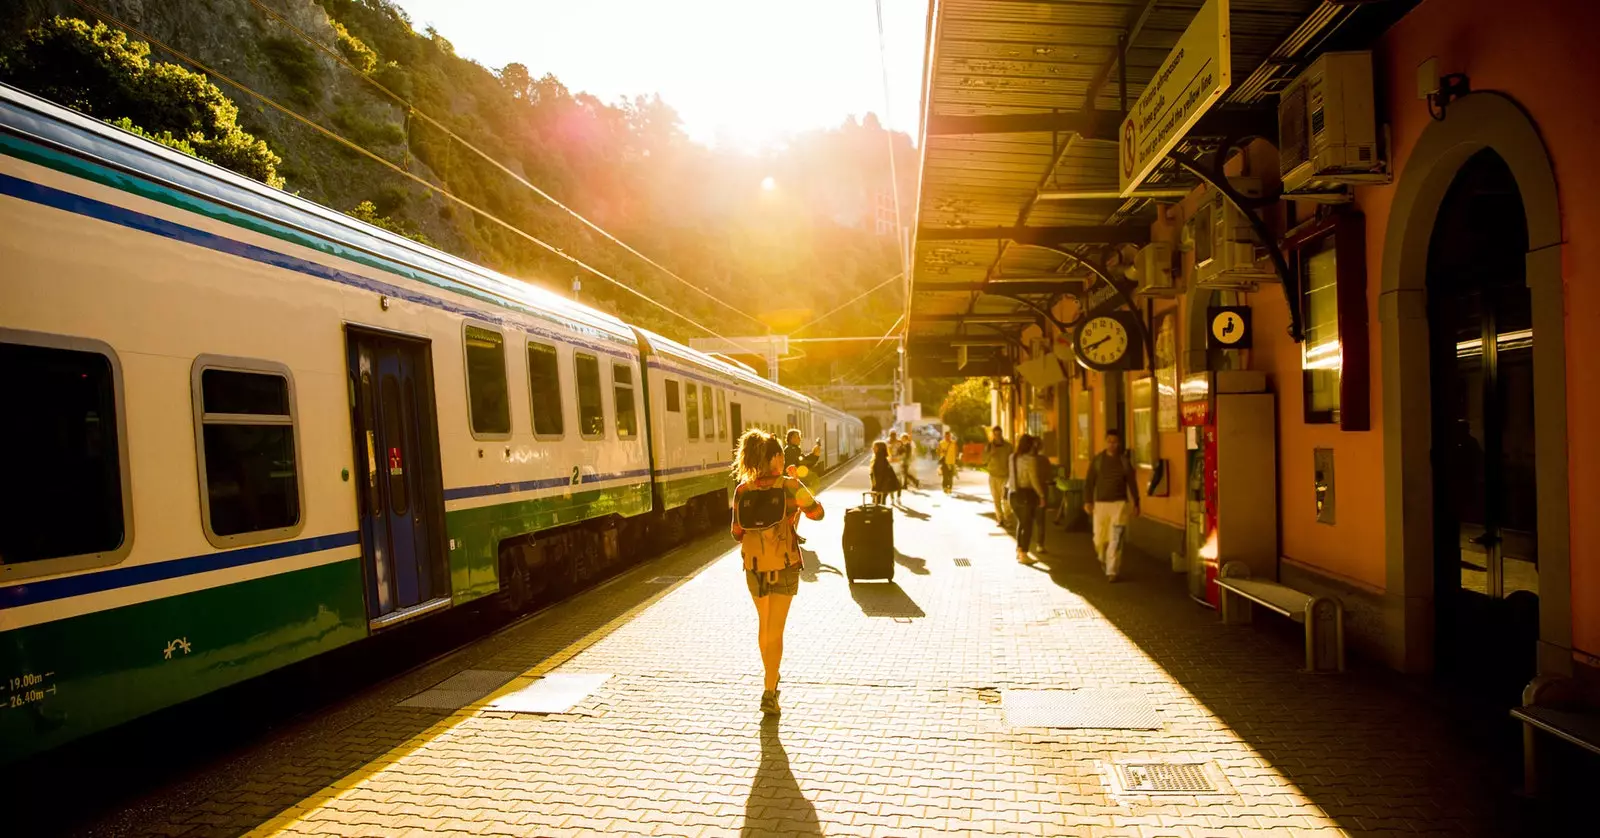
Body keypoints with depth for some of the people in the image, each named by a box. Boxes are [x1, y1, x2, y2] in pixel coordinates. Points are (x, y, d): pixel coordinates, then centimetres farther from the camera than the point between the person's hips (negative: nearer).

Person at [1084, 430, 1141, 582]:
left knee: (1115, 540, -6)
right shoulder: (1097, 460, 3)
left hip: (1119, 503, -1)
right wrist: (1088, 501, -5)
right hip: (1100, 503, 1)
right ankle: (1103, 559, 37)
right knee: (1100, 539, 6)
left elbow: (1132, 483, 9)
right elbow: (1089, 482, 3)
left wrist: (1136, 503, 9)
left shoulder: (1124, 460, 4)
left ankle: (1111, 572, -1)